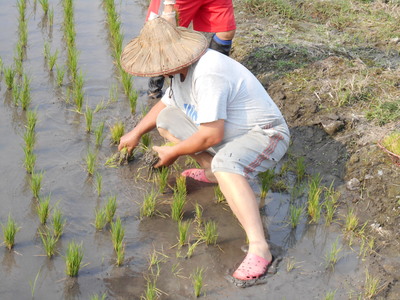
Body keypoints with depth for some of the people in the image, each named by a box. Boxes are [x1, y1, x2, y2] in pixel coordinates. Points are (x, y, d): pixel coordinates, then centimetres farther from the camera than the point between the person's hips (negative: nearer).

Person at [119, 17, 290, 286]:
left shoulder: (207, 74, -31)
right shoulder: (182, 68, -1)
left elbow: (212, 135, -31)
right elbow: (166, 103, 21)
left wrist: (174, 152, -15)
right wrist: (136, 133, 27)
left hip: (265, 135, -10)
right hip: (228, 133, 10)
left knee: (224, 164, -42)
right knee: (165, 119, 9)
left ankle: (259, 248, -43)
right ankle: (211, 172, 10)